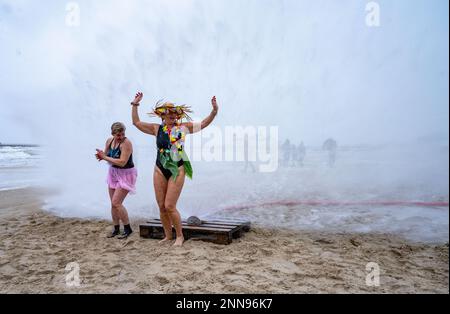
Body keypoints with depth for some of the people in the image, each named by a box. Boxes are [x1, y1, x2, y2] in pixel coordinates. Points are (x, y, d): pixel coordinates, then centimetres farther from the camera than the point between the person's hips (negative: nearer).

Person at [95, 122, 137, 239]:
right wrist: (101, 155, -14)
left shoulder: (126, 143, -21)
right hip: (113, 173, 7)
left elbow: (122, 162, -28)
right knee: (113, 203, 12)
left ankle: (127, 229, 6)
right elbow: (106, 156, 10)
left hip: (125, 174, -7)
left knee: (116, 203, -10)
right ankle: (116, 228, 26)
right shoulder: (109, 141, 1)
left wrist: (105, 157, -22)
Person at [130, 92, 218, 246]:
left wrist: (214, 111, -5)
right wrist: (135, 105, 10)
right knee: (161, 207, 7)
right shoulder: (157, 128, 7)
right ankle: (167, 236, 26)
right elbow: (136, 122, 13)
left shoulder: (183, 127, 3)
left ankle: (180, 236, 13)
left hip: (177, 170, -3)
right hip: (160, 170, 3)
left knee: (169, 206, -7)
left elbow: (203, 124, 5)